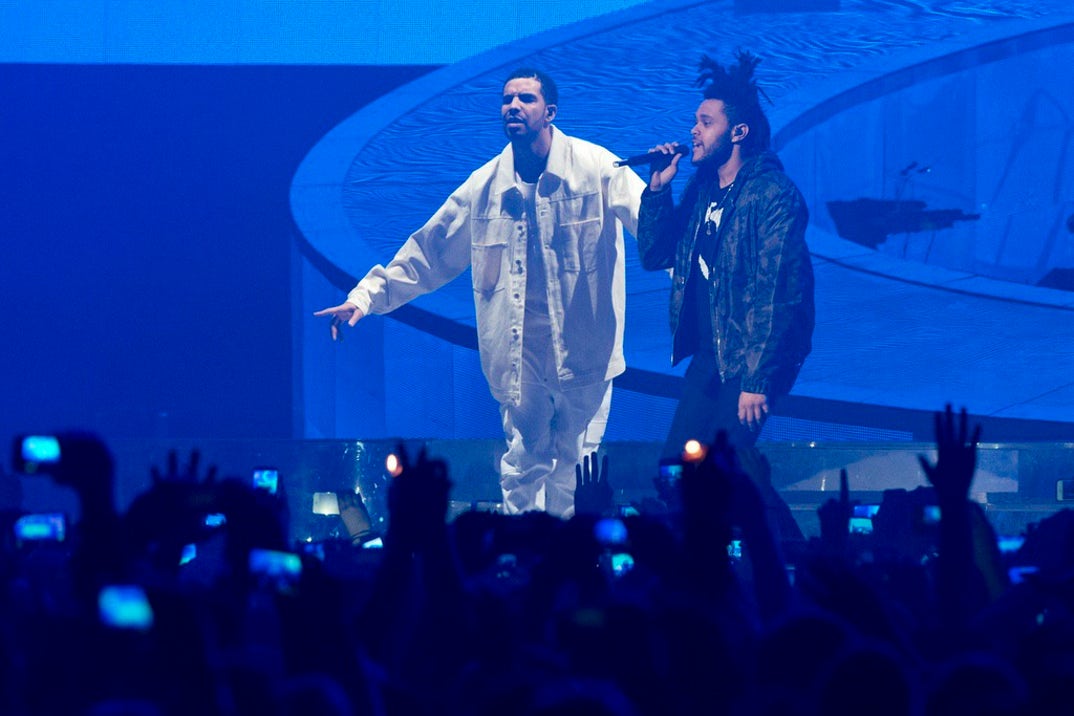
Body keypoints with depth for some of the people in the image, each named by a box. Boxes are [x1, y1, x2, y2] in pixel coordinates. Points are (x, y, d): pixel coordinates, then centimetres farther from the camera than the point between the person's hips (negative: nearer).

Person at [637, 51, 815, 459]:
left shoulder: (773, 195, -15)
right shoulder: (701, 188, 9)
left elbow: (777, 295, -19)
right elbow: (654, 256, 15)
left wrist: (757, 381, -23)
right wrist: (657, 190, 1)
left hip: (748, 360, -8)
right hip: (707, 356, 8)